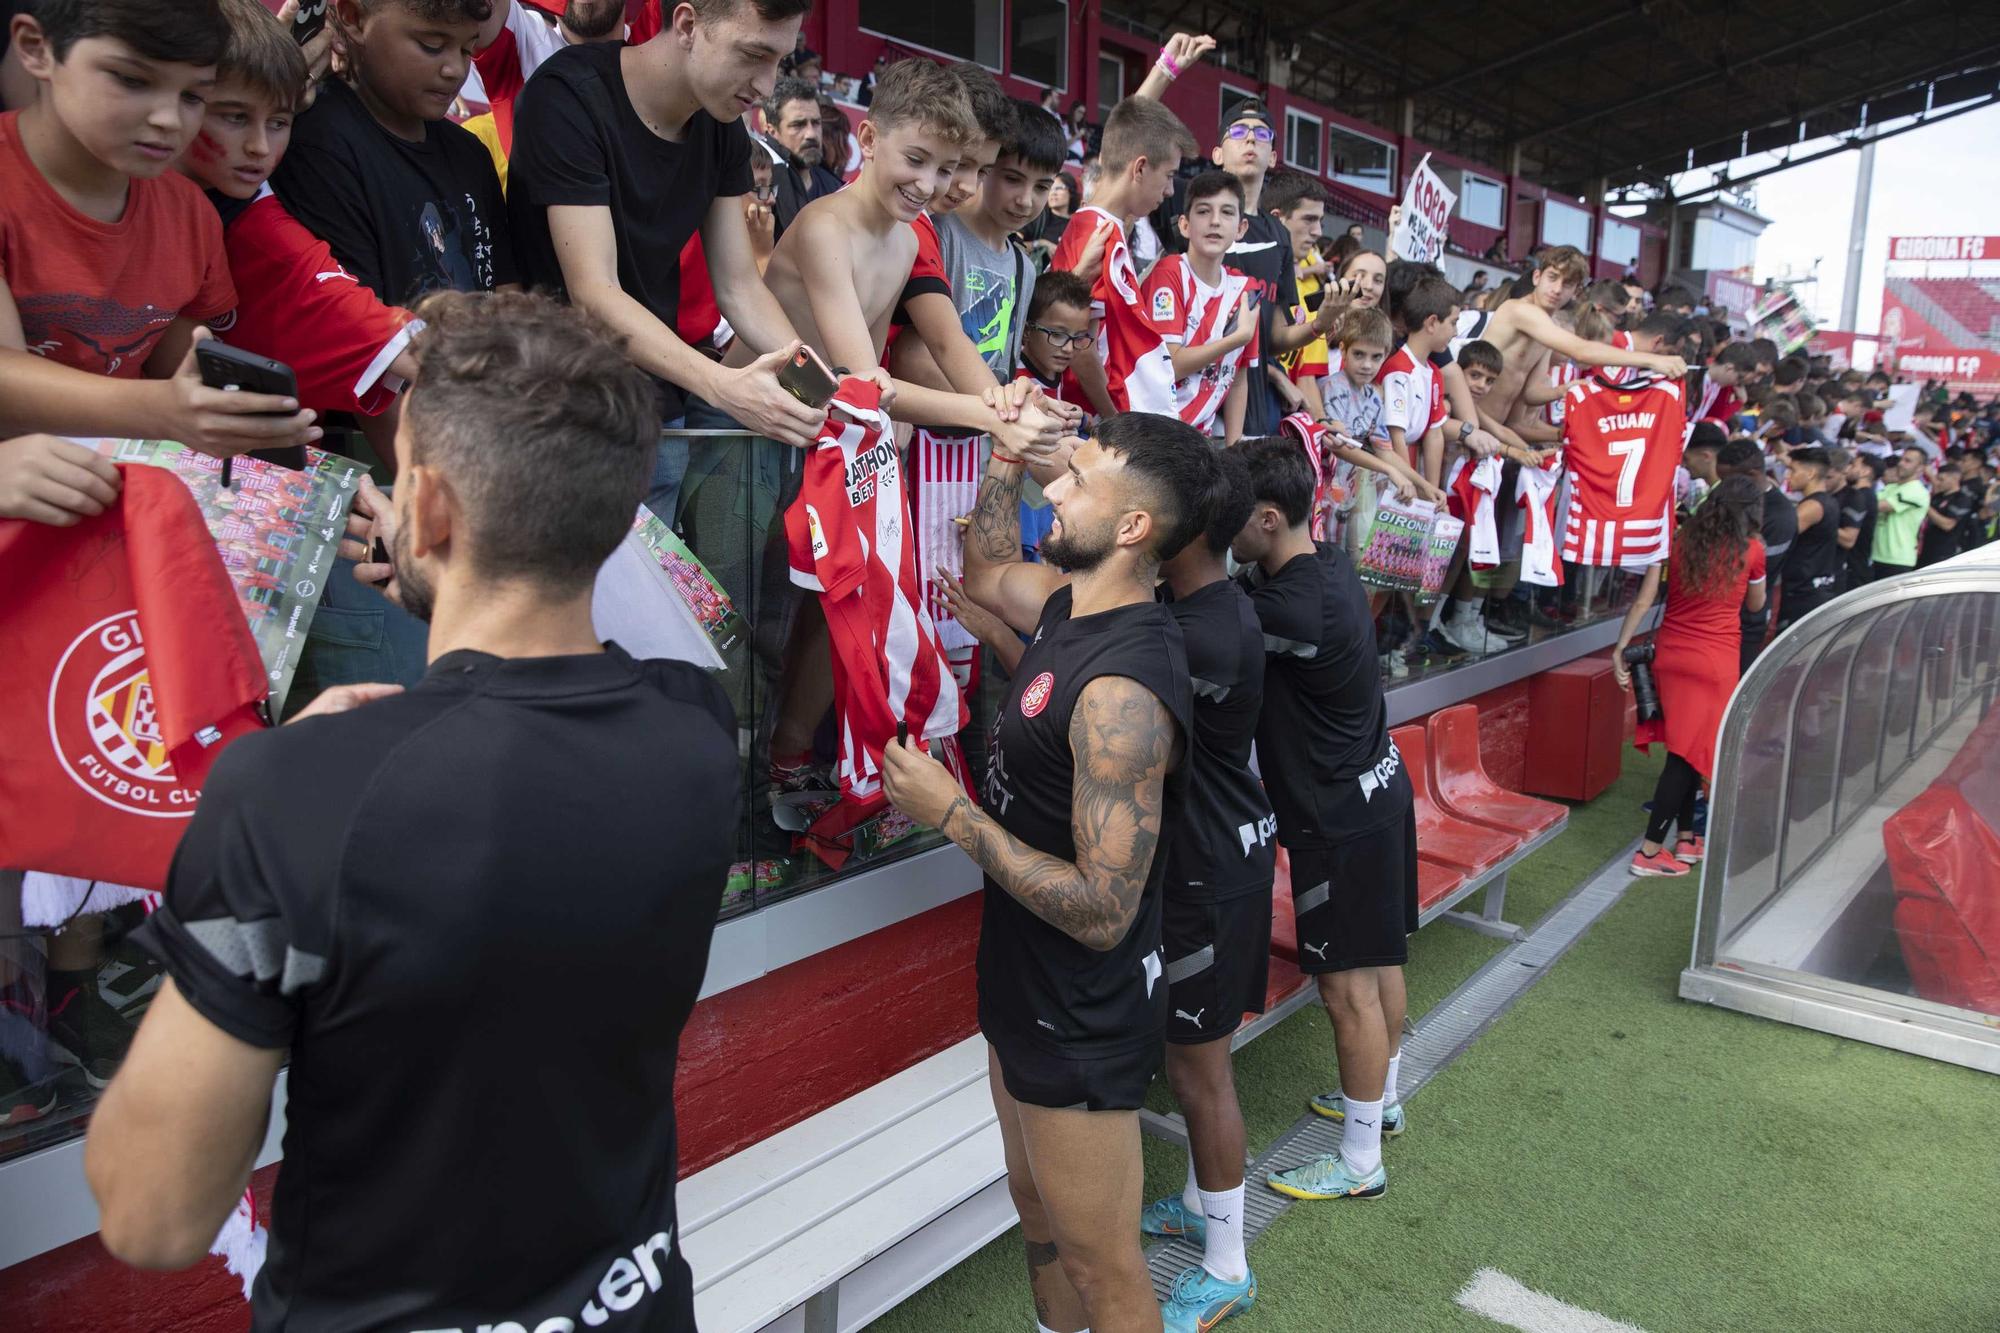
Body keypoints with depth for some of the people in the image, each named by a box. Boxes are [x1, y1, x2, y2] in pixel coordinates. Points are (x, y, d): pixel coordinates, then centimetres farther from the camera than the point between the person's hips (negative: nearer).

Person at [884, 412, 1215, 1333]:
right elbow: (987, 572, 21)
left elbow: (1103, 911, -30)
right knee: (1038, 1211, 27)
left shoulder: (1124, 692, -30)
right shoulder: (1070, 605, -2)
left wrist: (950, 814, -25)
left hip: (1083, 1014, -9)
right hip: (1025, 983, 9)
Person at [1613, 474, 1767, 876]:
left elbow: (1644, 599, -2)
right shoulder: (1751, 549, -3)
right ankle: (1650, 851, 1)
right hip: (1716, 661, -4)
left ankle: (1685, 838, 26)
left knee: (1684, 749, 16)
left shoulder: (1679, 539, 3)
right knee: (1691, 753, 1)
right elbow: (1755, 605, 13)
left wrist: (1620, 648, 0)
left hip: (1670, 654, 4)